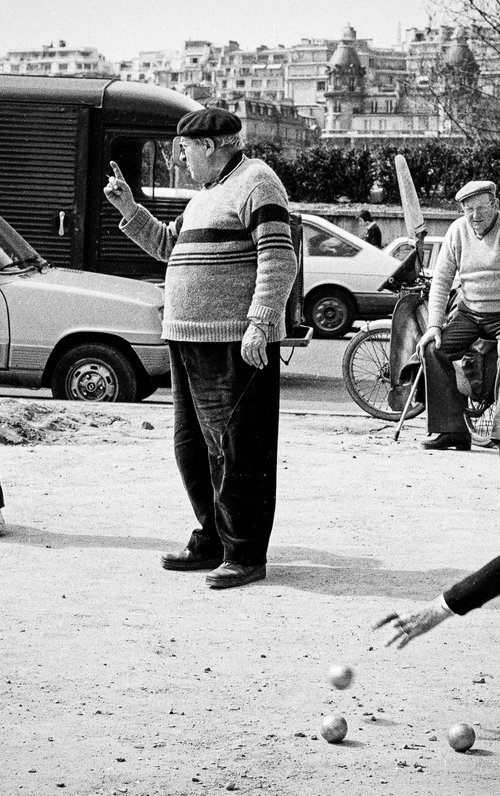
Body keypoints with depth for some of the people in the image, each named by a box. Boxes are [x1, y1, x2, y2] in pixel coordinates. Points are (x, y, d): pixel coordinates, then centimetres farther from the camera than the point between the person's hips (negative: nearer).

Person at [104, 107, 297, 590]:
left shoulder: (256, 183, -8)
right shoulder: (207, 194, 22)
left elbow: (279, 260, -17)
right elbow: (166, 245, 32)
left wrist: (260, 323, -24)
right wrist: (129, 209, 19)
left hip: (237, 343, -10)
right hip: (189, 336, 10)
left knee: (237, 448, -7)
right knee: (193, 445, 14)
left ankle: (245, 554, -2)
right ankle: (212, 540, 24)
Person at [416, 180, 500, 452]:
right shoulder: (458, 231, 5)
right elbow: (441, 280, 7)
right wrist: (434, 324, -4)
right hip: (469, 312, 5)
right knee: (432, 349, -16)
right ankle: (452, 430, -15)